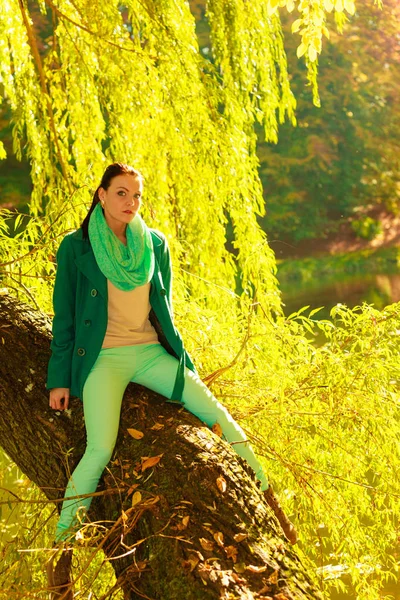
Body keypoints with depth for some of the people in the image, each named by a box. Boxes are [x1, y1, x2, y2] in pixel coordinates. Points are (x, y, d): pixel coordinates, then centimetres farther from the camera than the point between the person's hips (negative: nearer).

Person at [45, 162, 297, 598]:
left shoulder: (155, 244, 11)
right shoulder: (75, 247, 2)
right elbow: (64, 317, 4)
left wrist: (179, 361, 19)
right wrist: (60, 379, 2)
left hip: (152, 353, 4)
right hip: (104, 357, -3)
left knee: (218, 415, -12)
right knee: (100, 449, -23)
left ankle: (267, 500, 4)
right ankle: (62, 547, -9)